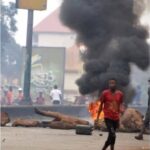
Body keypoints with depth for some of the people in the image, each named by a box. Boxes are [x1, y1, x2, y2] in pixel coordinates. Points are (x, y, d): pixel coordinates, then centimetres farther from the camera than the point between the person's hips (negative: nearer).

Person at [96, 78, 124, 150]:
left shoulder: (120, 94, 3)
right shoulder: (105, 93, -6)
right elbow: (101, 105, 1)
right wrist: (97, 117, 2)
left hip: (116, 118, 4)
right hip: (108, 117, -4)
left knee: (111, 135, 12)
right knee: (112, 135, -17)